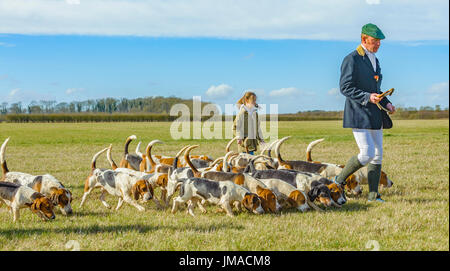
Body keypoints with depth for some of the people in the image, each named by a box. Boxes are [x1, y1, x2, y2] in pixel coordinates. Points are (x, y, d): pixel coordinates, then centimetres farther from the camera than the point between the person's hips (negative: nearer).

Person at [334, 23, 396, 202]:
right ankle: (339, 180, 4)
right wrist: (367, 97, -25)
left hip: (374, 115, 9)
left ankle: (373, 195, 12)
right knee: (367, 153, -14)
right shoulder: (351, 60, -10)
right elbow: (345, 87, -15)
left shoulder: (374, 60, 17)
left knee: (378, 154, 6)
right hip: (358, 115, -9)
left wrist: (386, 103, 9)